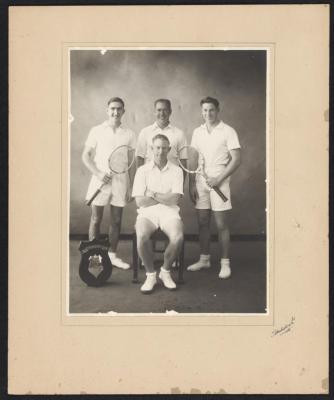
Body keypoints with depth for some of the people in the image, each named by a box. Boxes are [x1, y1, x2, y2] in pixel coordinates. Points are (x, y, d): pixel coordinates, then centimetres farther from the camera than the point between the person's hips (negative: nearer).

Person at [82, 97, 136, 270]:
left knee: (116, 220, 6)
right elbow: (86, 156, 2)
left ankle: (112, 255, 16)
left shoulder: (129, 134, 7)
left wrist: (131, 186, 5)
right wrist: (98, 173, -11)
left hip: (120, 181, 2)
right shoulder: (97, 131, 2)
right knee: (96, 219, 2)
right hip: (100, 180, -2)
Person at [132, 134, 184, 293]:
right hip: (147, 211, 0)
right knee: (142, 236, -33)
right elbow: (140, 201, -2)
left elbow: (174, 199, -5)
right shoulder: (142, 170, 8)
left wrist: (153, 194, -1)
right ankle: (150, 274, -9)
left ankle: (165, 271, -2)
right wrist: (165, 197, 0)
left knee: (177, 238, -31)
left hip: (169, 212, 0)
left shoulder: (176, 171, 8)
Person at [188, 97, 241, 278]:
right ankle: (204, 259, 21)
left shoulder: (228, 131, -3)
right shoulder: (197, 132, 10)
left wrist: (219, 179, -13)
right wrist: (191, 184, 4)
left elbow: (236, 159, -7)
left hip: (219, 182, -4)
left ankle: (225, 263, 6)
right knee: (202, 222, 9)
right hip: (200, 182, 4)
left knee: (221, 224, -2)